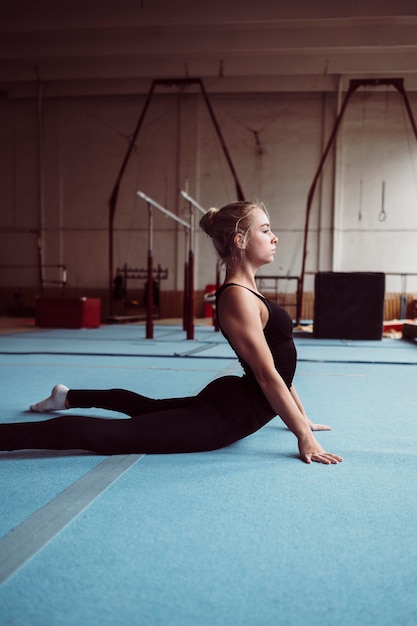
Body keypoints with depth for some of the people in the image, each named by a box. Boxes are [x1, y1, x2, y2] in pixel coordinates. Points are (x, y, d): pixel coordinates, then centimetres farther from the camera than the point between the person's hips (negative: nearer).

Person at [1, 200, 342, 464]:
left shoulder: (248, 290, 12)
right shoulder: (237, 296, -21)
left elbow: (281, 364, 16)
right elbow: (267, 376, -22)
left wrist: (302, 417, 20)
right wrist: (304, 436, -17)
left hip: (233, 404, 11)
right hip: (229, 416, -11)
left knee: (148, 406, 31)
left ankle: (69, 397, 48)